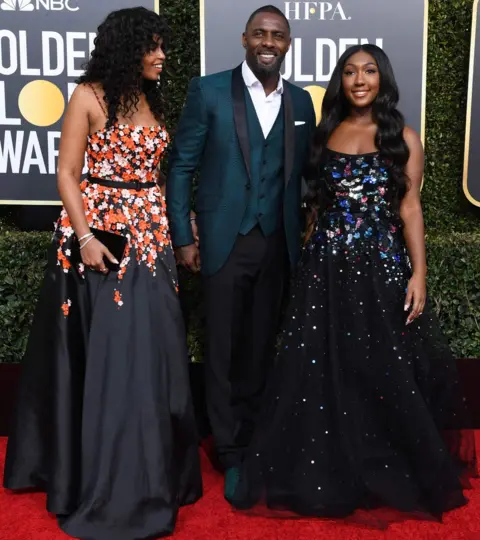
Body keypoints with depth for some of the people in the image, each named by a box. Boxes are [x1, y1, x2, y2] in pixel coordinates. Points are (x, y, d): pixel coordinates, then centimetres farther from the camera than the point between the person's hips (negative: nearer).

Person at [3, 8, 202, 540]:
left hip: (149, 235, 6)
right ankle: (105, 483, 14)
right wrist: (84, 237, -19)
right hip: (100, 231, -6)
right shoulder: (90, 96, -6)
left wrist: (174, 225, 9)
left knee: (151, 351, 9)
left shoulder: (151, 99, 13)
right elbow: (67, 174, -9)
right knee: (106, 355, -1)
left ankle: (150, 470, 26)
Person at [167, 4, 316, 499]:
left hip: (278, 244, 3)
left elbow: (303, 174, 12)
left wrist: (306, 233, 5)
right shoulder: (208, 91, -2)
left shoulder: (301, 102, 9)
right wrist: (183, 237, -6)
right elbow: (180, 166, -2)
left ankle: (253, 438, 27)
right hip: (224, 241, -3)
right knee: (223, 349, 6)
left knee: (260, 347, 11)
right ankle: (231, 452, 20)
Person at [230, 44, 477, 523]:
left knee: (387, 375, 2)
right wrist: (308, 257, 4)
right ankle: (328, 475, 21)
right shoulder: (325, 134, 9)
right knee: (321, 374, 5)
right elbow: (314, 204, 11)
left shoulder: (403, 138, 3)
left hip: (382, 267, -2)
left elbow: (410, 209, -1)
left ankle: (393, 477, 22)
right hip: (326, 267, 2)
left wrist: (418, 273, -9)